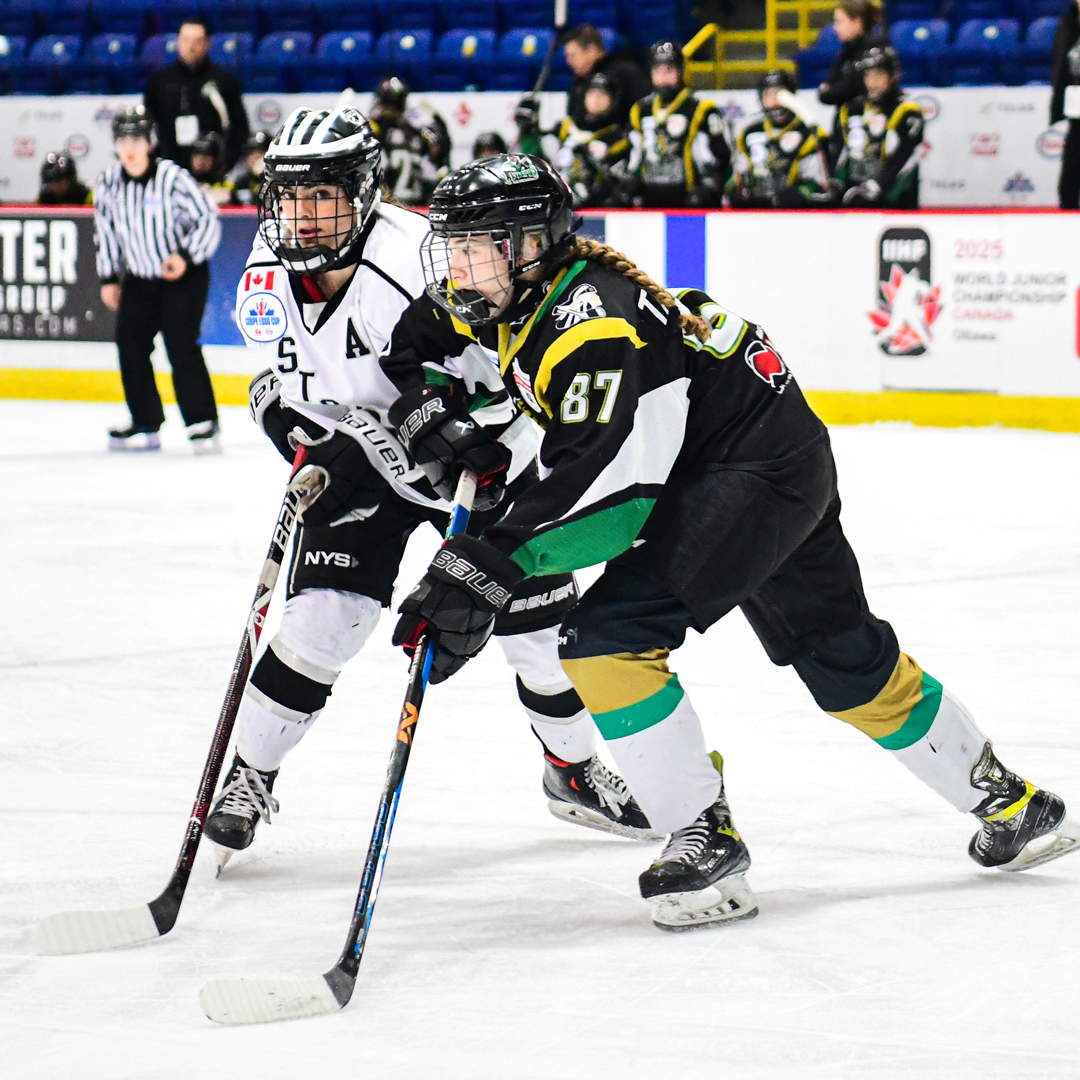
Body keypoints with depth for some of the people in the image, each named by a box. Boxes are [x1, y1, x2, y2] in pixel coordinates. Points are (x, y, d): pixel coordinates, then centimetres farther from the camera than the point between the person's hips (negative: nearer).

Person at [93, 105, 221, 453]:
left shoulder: (173, 177, -20)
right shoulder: (108, 183, -3)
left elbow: (207, 219, -14)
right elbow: (105, 229, 11)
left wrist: (186, 257, -25)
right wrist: (108, 278, 10)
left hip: (183, 275, -6)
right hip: (139, 278, 6)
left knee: (181, 344, -14)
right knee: (130, 343, 0)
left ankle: (202, 421, -6)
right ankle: (145, 425, 9)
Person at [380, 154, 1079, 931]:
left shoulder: (588, 322, -27)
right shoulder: (518, 292, 0)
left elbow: (605, 487, -34)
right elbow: (434, 322, 23)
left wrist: (487, 568, -39)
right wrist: (433, 396, 3)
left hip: (764, 470, -10)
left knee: (610, 635, -20)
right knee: (846, 662, 20)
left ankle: (705, 838, -11)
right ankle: (1011, 806, 34)